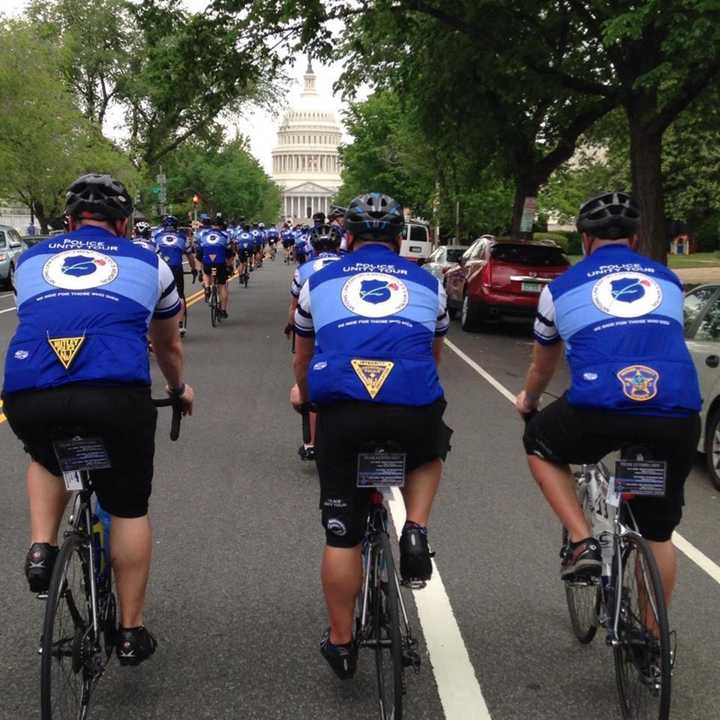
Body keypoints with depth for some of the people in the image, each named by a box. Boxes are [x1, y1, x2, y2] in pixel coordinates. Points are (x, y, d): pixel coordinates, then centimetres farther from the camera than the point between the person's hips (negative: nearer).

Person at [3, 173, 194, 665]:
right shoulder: (148, 263, 24)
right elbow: (168, 345, 38)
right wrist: (179, 389, 58)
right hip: (117, 394, -2)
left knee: (47, 461, 37)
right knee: (128, 509, 19)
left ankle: (41, 549, 19)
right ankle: (131, 631, 26)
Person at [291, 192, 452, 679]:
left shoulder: (321, 281, 23)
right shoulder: (427, 283, 23)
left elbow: (303, 359, 36)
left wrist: (304, 396, 58)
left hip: (341, 408, 0)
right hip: (415, 409, 0)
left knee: (342, 533, 13)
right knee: (430, 452, 35)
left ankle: (341, 643, 24)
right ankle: (416, 532, 12)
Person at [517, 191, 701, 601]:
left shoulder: (562, 287, 18)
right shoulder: (668, 280, 24)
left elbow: (542, 369, 32)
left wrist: (528, 402, 54)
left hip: (600, 411, -3)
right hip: (679, 418, 3)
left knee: (539, 445, 29)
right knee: (658, 532, 22)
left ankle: (584, 544, 15)